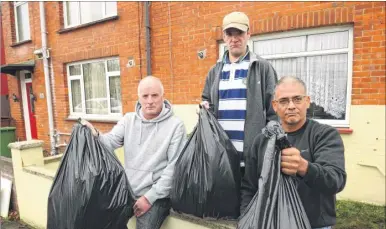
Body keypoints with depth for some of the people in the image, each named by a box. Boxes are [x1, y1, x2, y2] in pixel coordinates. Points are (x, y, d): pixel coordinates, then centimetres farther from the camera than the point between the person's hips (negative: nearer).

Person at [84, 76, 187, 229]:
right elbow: (111, 141, -6)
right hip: (127, 190, 5)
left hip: (156, 195, -4)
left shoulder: (176, 125, -10)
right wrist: (95, 136, -29)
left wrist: (150, 197, -13)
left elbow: (175, 166, -12)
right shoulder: (128, 119, 5)